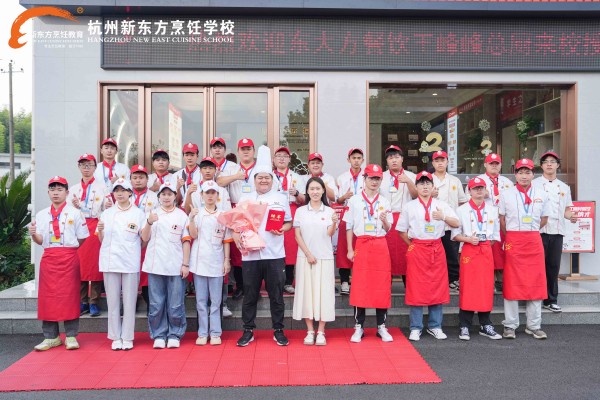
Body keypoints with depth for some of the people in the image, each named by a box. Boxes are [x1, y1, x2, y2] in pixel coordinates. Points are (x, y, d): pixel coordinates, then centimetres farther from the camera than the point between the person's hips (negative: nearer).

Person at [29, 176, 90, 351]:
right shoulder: (41, 215, 11)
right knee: (47, 296, 4)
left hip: (69, 257, -3)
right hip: (48, 258, 3)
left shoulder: (75, 213, 2)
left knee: (70, 295, -1)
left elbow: (82, 238, 3)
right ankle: (51, 337, 16)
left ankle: (71, 336, 8)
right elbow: (40, 241, 9)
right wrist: (33, 234, -10)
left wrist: (68, 248, -3)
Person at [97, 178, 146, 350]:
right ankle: (116, 337, 16)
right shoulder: (107, 213, 12)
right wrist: (100, 230, -7)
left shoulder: (138, 213, 5)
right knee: (112, 301, 6)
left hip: (130, 263, -2)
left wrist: (148, 225, -17)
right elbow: (101, 240, 13)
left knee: (130, 301, 2)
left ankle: (127, 337, 12)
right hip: (110, 262, 2)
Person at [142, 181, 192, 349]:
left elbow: (186, 241, 3)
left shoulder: (181, 215, 5)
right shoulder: (152, 214, 9)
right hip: (155, 265, 1)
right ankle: (158, 335, 17)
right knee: (156, 304, 6)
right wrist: (149, 222, -16)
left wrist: (186, 264, -3)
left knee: (176, 305, 3)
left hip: (176, 266, -1)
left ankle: (174, 335, 15)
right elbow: (145, 238, 2)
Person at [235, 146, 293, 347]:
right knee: (250, 295, 8)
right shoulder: (245, 199, 10)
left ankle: (278, 331, 19)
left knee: (276, 295, 6)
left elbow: (289, 222, 9)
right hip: (250, 254, 1)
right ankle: (248, 331, 21)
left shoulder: (281, 198, 8)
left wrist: (282, 229, -12)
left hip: (274, 254, 0)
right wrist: (239, 241, -8)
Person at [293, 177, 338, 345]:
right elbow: (297, 235, 1)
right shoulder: (300, 211, 4)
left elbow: (330, 234, -6)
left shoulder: (329, 211, 4)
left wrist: (334, 223, -26)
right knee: (307, 291, 2)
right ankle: (310, 331, 12)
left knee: (323, 291, 0)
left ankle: (321, 332, 8)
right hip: (305, 256, 0)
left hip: (325, 257, 0)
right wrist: (308, 254, -8)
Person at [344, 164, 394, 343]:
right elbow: (349, 227, 4)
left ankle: (381, 326, 16)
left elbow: (388, 229, 11)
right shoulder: (354, 200, 4)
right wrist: (350, 249, -2)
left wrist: (384, 221, -12)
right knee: (360, 286, 0)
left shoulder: (384, 202, 9)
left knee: (382, 286, 3)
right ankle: (359, 327, 11)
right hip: (362, 245, -2)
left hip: (380, 246, 2)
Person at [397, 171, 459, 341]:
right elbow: (401, 230, 7)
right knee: (416, 288, -1)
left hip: (437, 249, 2)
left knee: (438, 287, 5)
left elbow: (456, 224, -2)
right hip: (417, 249, -2)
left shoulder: (441, 205, 7)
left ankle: (435, 326, 18)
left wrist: (443, 217, -18)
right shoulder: (409, 206, 4)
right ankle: (416, 328, 9)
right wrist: (412, 245, 2)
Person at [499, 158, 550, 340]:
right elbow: (501, 220, 6)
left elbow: (544, 219, 15)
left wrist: (529, 231, 8)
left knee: (536, 283, 4)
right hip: (513, 242, -2)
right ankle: (510, 325, 10)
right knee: (512, 283, 1)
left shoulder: (541, 194, 8)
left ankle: (534, 326, 16)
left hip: (534, 241, 2)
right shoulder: (506, 194, 2)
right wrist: (513, 234, 5)